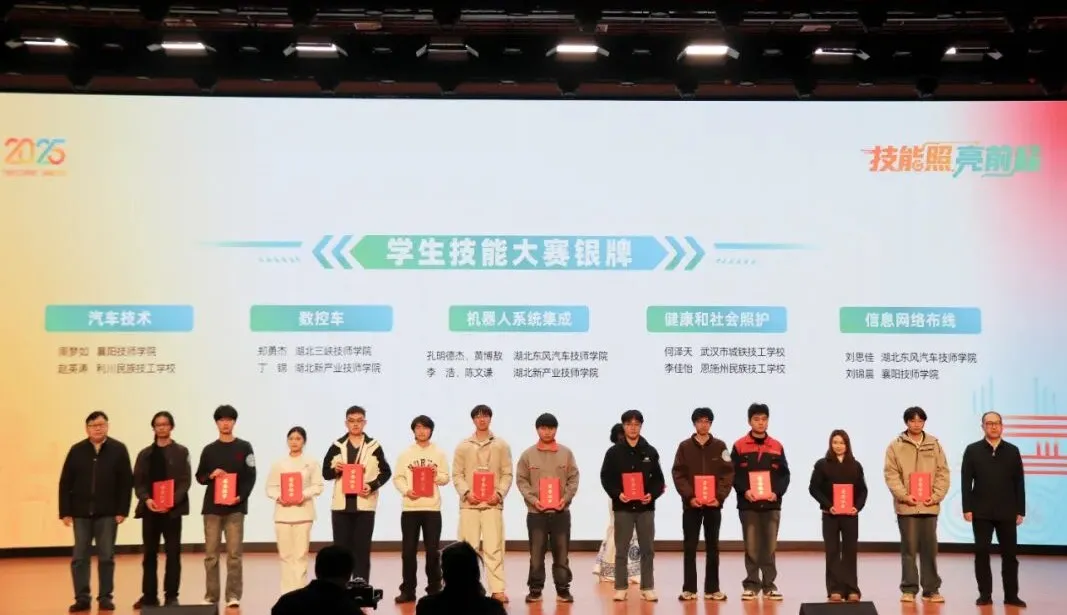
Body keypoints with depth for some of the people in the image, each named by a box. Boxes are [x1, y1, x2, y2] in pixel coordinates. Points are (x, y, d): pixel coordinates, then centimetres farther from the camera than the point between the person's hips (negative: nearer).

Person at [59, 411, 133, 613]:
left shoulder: (118, 450, -1)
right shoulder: (76, 451, 3)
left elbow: (126, 482, -3)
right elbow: (65, 483, 3)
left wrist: (122, 510, -8)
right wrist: (65, 512, -3)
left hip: (107, 513, -1)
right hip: (81, 512, 2)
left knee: (106, 557, 4)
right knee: (79, 557, 3)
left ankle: (105, 597, 11)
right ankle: (82, 598, 10)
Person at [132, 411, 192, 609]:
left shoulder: (180, 452, 5)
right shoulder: (145, 454, 13)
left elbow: (185, 481, -3)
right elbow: (138, 482, 7)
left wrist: (172, 501, -17)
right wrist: (146, 499, -12)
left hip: (172, 509, -3)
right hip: (149, 509, 3)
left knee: (173, 553, -2)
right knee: (149, 554, 6)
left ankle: (171, 596, 2)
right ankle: (149, 595, 12)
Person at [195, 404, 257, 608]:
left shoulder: (244, 447, 5)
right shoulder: (209, 450, 11)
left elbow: (251, 477, 1)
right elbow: (199, 477, 12)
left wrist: (241, 497, -13)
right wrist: (210, 475, -9)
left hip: (235, 507, -2)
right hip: (212, 507, 2)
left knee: (234, 554, -5)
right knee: (211, 554, 2)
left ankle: (233, 596, -2)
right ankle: (211, 596, 7)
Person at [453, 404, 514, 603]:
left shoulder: (501, 445, 8)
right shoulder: (463, 446, 8)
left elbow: (508, 474, 5)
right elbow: (457, 474, 6)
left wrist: (499, 493, -10)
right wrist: (466, 493, -10)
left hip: (492, 503, -1)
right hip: (469, 503, 1)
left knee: (494, 547, -6)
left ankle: (497, 590, -5)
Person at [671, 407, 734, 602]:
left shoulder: (720, 446, 5)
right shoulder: (685, 446, 3)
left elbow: (728, 474, 1)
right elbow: (678, 474, -2)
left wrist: (720, 497, -12)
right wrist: (690, 496, -14)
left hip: (714, 504, 1)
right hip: (691, 504, -1)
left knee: (712, 547, 6)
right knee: (689, 547, 1)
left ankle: (712, 589, 11)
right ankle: (689, 589, 6)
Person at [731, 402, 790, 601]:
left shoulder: (777, 447, 8)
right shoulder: (739, 446, 2)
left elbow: (785, 474, 7)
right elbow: (733, 473, -1)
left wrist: (777, 492, -9)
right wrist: (744, 491, -16)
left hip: (771, 504, 2)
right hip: (748, 504, -2)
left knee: (770, 546, 3)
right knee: (751, 546, 2)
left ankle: (769, 585, 10)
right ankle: (751, 584, 8)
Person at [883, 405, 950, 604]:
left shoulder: (934, 444, 8)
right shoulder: (895, 445, 1)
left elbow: (943, 473, 6)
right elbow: (891, 474, -3)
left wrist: (936, 496, -6)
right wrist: (904, 495, -14)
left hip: (929, 505, 2)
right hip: (906, 505, -2)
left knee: (930, 549, 5)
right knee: (909, 549, 3)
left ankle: (931, 590, 13)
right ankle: (909, 589, 9)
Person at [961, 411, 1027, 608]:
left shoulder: (1013, 451, 7)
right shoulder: (972, 450, 3)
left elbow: (1019, 483, 5)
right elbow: (966, 481, 0)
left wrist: (1020, 511, 0)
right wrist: (967, 508, -7)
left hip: (1007, 512, 1)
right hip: (981, 512, -1)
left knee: (1010, 553, 2)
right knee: (982, 553, 1)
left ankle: (1011, 595, 9)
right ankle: (985, 594, 8)